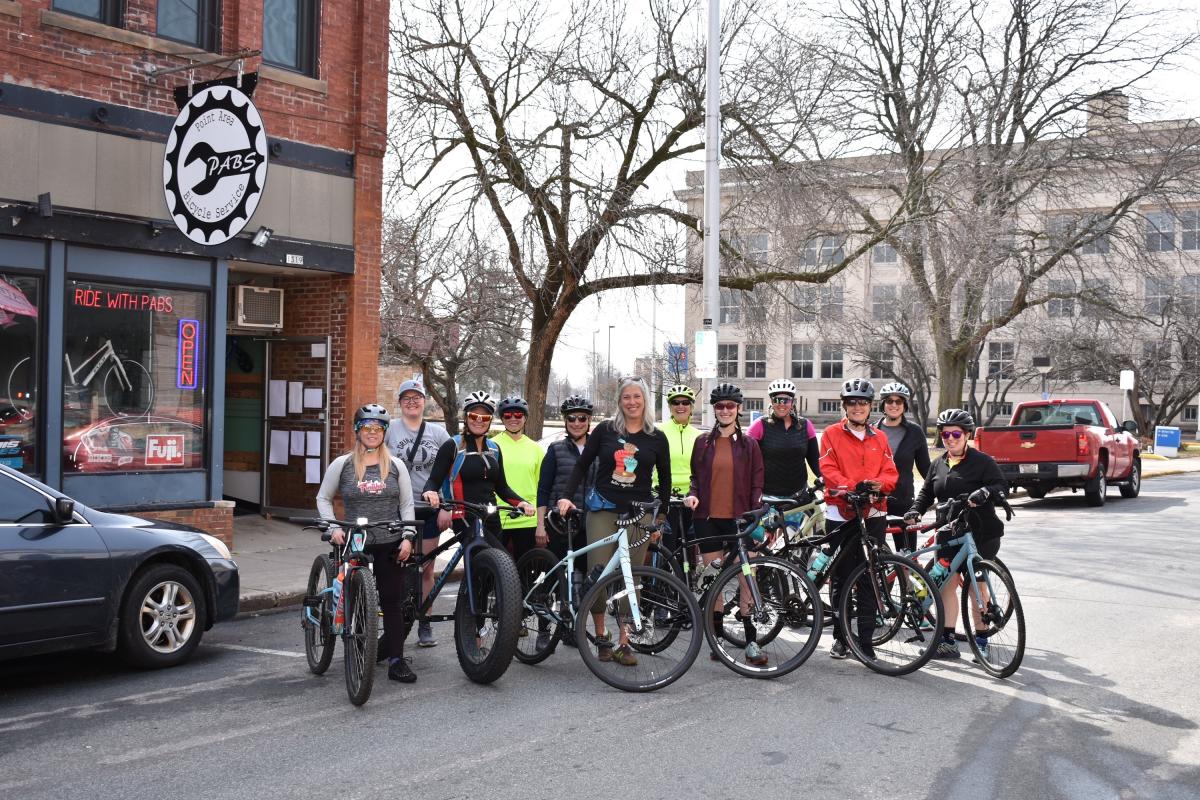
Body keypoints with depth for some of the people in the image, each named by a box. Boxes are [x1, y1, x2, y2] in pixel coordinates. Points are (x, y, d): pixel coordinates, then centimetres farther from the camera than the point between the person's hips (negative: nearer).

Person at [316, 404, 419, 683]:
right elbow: (323, 498, 11)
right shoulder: (342, 465, 4)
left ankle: (396, 659, 2)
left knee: (393, 602, -2)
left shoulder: (396, 465, 7)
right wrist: (333, 527, -2)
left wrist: (407, 537, -2)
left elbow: (407, 504, 9)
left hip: (390, 544, 1)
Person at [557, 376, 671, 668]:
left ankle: (623, 643, 10)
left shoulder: (657, 438, 6)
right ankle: (601, 636, 10)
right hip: (603, 510, -1)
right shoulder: (605, 430, 3)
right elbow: (582, 466, 7)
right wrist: (566, 496, -5)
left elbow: (664, 479, 13)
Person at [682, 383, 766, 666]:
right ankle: (718, 637, 17)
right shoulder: (703, 443, 9)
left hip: (738, 518, -2)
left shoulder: (749, 444, 5)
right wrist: (693, 494, -5)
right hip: (708, 518, 2)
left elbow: (757, 483, 6)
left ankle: (751, 642, -3)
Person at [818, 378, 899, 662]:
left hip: (873, 514, 3)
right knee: (841, 578, 3)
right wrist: (853, 487, -22)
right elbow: (828, 470, -6)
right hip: (841, 513, -2)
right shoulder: (832, 434, 4)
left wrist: (878, 485, -15)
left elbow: (890, 472, 8)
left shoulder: (879, 438, 15)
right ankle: (840, 638, 12)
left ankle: (865, 639, 7)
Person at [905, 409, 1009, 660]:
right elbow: (926, 493, 17)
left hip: (981, 533, -4)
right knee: (947, 582, -4)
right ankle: (947, 640, -2)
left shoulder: (982, 461, -3)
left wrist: (986, 492, -32)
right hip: (949, 533, 4)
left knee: (977, 585, 2)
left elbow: (1000, 485, -12)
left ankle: (981, 639, 14)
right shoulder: (938, 465, 13)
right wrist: (915, 511, -1)